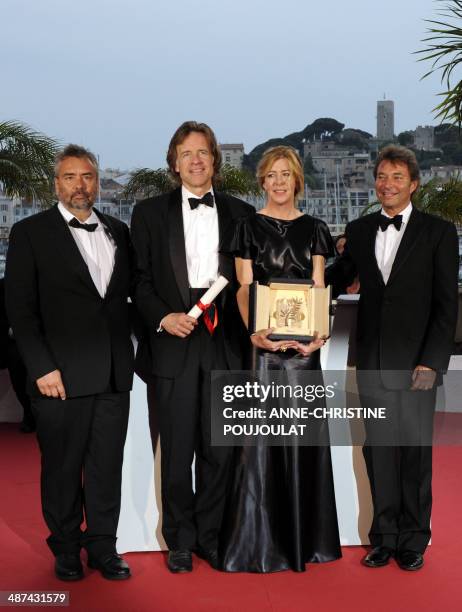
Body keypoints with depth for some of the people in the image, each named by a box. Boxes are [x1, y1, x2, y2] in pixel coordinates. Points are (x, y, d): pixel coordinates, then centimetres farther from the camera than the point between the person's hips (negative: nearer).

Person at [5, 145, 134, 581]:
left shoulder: (118, 232, 13)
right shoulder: (30, 232, -1)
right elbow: (20, 308, -5)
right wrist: (41, 368, -12)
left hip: (114, 375, 4)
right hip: (62, 376, -4)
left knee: (107, 467, 10)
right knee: (62, 469, 8)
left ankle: (103, 547, 24)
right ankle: (66, 550, 24)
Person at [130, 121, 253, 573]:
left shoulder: (240, 213, 10)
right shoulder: (149, 213, 6)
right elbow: (139, 279, 3)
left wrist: (248, 332, -2)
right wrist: (163, 318, -12)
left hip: (225, 346, 2)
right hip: (172, 345, -1)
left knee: (219, 450, 8)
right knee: (176, 452, 6)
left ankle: (211, 536, 24)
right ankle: (180, 540, 21)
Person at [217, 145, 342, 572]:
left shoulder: (313, 229, 10)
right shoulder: (249, 227, 3)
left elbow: (319, 288, 5)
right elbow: (244, 288, -3)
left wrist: (318, 333, -12)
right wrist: (254, 332, -20)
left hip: (303, 340, 3)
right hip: (263, 338, -2)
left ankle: (302, 534, 19)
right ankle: (260, 538, 7)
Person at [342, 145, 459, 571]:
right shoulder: (358, 231, 11)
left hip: (415, 360, -3)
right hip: (372, 360, 3)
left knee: (415, 451, 5)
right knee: (379, 449, 9)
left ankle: (413, 540, 19)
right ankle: (384, 536, 21)